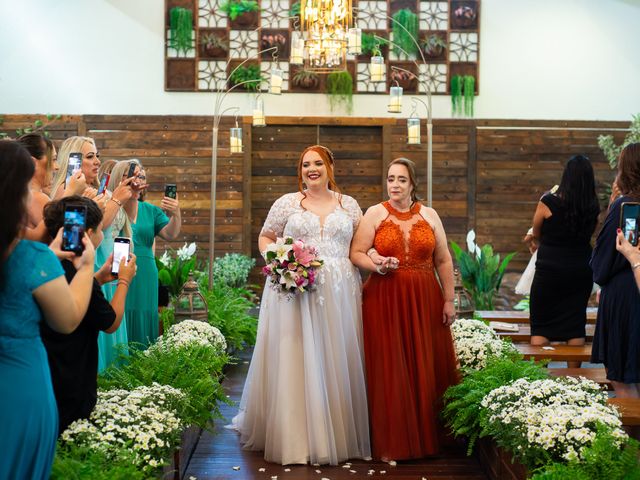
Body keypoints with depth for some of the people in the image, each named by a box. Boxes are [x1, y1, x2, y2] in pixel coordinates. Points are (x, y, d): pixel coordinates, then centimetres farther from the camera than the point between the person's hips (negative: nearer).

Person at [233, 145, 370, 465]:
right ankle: (294, 438, 6)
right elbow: (265, 238, 11)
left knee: (337, 363, 3)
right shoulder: (287, 203, 7)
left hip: (339, 295, 2)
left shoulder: (349, 205, 12)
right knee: (294, 363, -3)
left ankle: (338, 435, 14)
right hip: (294, 291, -1)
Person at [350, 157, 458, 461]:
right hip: (385, 301, -2)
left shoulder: (429, 216, 9)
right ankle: (391, 444, 6)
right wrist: (377, 265, -20)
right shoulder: (375, 214, 3)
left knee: (426, 370, 4)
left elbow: (444, 261, 9)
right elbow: (356, 253, -1)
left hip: (425, 302, 2)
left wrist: (449, 301, 5)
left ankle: (427, 438, 17)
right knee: (389, 372, -2)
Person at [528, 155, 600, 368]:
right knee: (575, 323, 11)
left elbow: (536, 235, 2)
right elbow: (588, 235, 5)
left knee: (541, 325, 6)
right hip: (581, 271, 3)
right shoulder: (592, 207, -4)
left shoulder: (548, 203, -13)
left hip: (549, 271, -3)